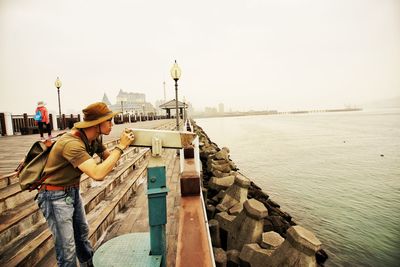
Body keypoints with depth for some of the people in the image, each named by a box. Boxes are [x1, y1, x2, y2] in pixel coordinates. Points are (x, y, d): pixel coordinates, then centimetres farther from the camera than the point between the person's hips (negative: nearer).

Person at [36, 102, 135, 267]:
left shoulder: (94, 139, -5)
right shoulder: (72, 143, -32)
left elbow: (109, 158, 3)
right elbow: (98, 174, -42)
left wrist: (123, 144, -15)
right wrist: (121, 146, -34)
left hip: (73, 191, 9)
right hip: (55, 196, -8)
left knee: (82, 233, 24)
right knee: (67, 250, -1)